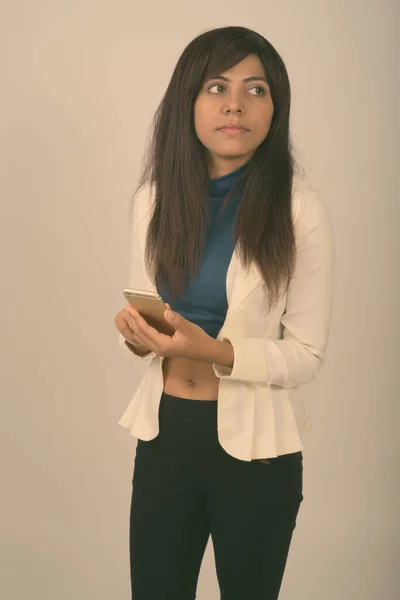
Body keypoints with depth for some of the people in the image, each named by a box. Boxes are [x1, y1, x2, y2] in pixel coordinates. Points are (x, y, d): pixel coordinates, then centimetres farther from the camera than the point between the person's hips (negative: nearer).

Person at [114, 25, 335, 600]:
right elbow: (143, 313, 9)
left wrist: (216, 351, -26)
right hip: (164, 434, 3)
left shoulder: (300, 208, -13)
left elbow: (308, 354, -11)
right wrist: (137, 335, -14)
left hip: (254, 447, -3)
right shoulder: (155, 197, -1)